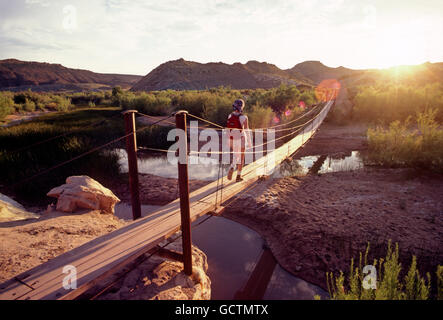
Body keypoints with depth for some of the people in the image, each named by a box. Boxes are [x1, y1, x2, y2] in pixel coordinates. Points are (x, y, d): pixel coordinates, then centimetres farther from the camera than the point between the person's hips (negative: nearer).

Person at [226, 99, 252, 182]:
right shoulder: (244, 117, -15)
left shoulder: (230, 116, -1)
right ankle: (238, 176, 17)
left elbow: (228, 129, 4)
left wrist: (229, 142, 14)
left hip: (233, 140, 4)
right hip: (241, 139, -4)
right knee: (241, 158, 11)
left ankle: (232, 168, -4)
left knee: (235, 156, 23)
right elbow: (247, 131, -12)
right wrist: (249, 142, -1)